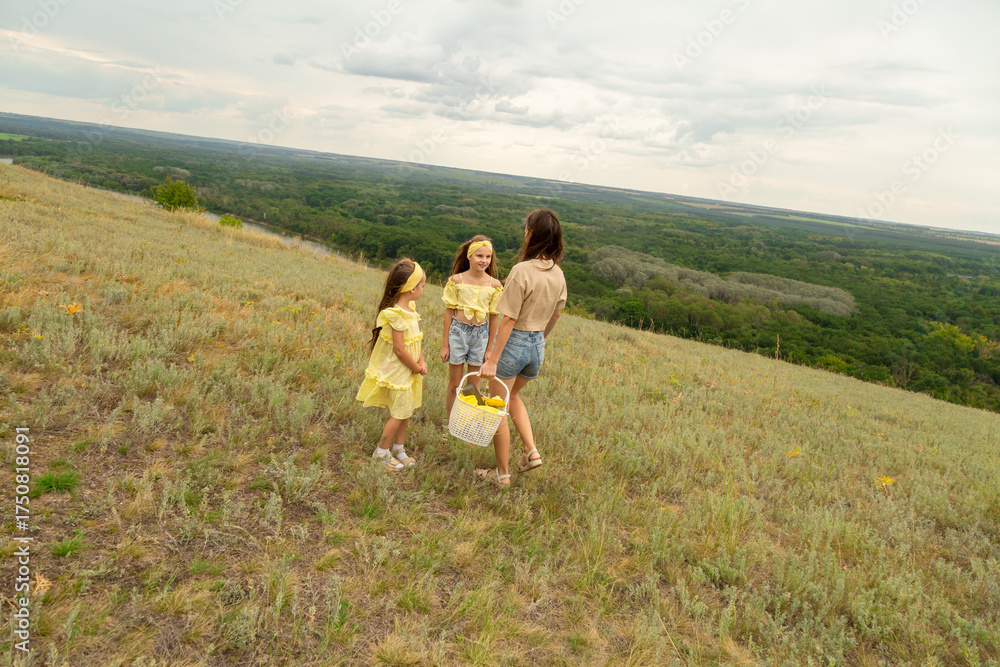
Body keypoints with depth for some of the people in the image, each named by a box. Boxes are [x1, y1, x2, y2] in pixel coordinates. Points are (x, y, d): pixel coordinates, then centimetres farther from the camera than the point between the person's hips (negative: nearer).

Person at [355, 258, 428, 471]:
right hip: (397, 371, -9)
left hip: (408, 369, 9)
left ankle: (399, 448, 34)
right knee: (400, 412, 3)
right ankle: (382, 452, 20)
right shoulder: (398, 314, -26)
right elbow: (399, 350, -25)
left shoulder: (410, 307, 4)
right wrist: (416, 368, -12)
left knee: (406, 410, 18)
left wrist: (421, 361, -7)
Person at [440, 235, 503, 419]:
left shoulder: (494, 285, -3)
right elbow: (449, 312, -2)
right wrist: (445, 345, -2)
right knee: (454, 384, 7)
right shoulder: (457, 280, -6)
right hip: (458, 331, -1)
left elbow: (493, 316, 3)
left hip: (480, 333, 1)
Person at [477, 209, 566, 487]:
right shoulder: (558, 274, 1)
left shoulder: (522, 270, -21)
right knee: (512, 395, 31)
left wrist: (493, 359, -17)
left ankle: (502, 474, 21)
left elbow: (509, 320, -21)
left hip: (514, 342, -7)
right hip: (538, 345, 7)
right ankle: (531, 451, 20)